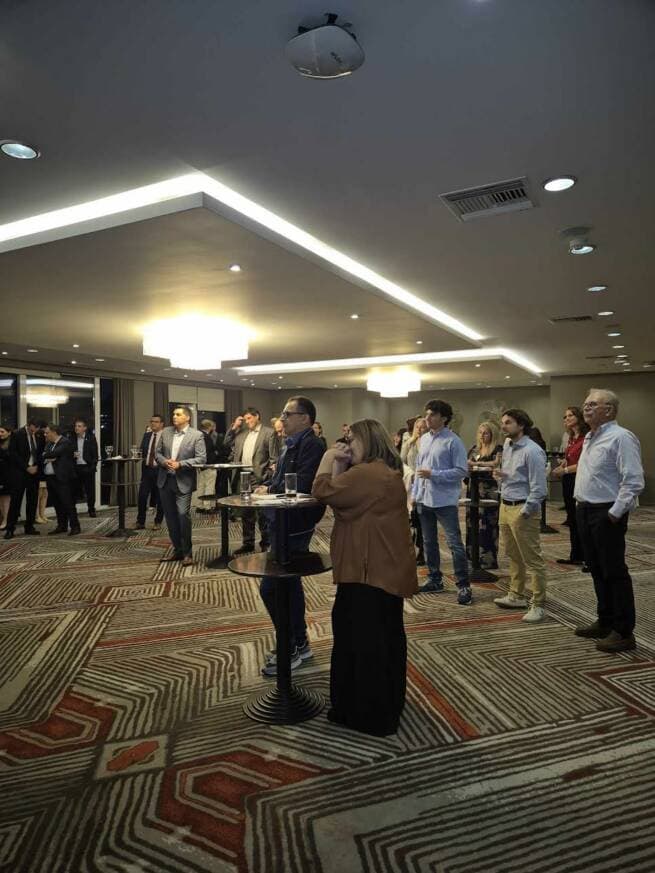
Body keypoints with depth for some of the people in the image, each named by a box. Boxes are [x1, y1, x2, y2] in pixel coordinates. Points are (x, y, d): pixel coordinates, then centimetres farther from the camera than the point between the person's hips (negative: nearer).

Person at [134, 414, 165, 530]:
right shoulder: (147, 435, 11)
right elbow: (142, 450, 12)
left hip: (159, 470, -4)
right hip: (147, 468, 5)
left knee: (159, 498, 5)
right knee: (142, 496, 2)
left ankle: (158, 522, 18)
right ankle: (140, 522, 13)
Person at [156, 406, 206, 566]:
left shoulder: (197, 435, -6)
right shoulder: (165, 432, 8)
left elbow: (201, 458, -11)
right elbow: (157, 452, 12)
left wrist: (180, 464, -18)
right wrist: (164, 461, -9)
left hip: (183, 482, -5)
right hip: (165, 480, 5)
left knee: (183, 515, -12)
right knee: (170, 517, 11)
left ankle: (187, 553, 2)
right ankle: (177, 550, 24)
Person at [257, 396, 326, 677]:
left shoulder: (309, 445, -17)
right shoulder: (292, 443, 14)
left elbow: (300, 486, -28)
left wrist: (269, 491, -15)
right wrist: (268, 487, -4)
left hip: (295, 526, -10)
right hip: (287, 524, 10)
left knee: (270, 587, -5)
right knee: (290, 583, 18)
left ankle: (289, 650, 10)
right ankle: (300, 643, 32)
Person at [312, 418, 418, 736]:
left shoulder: (367, 473, -21)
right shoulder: (387, 473, 14)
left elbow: (323, 492, -19)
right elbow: (343, 498, 12)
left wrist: (329, 459, -5)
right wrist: (340, 466, 2)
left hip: (370, 571, -11)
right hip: (389, 568, 11)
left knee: (364, 641, 1)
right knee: (387, 637, 20)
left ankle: (370, 715, 13)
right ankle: (388, 705, 35)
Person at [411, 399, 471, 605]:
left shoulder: (453, 441, -12)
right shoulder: (423, 439, 11)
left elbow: (461, 471, -15)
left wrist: (434, 474, -20)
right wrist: (414, 493, 12)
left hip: (444, 500, -7)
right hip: (424, 499, 7)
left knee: (455, 543, -5)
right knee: (429, 542, 15)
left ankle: (463, 586, 3)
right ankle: (434, 580, 29)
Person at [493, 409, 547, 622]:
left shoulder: (531, 451, -16)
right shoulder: (507, 446, 11)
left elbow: (538, 488, -18)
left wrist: (524, 513, -19)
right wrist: (500, 475, 3)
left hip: (522, 509, -9)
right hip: (505, 506, 9)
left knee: (532, 560, 0)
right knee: (513, 556, 19)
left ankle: (538, 605, 8)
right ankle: (516, 596, 32)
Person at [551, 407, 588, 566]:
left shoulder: (586, 437, -14)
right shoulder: (571, 438, 13)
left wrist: (565, 470, -15)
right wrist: (560, 467, 5)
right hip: (569, 481, 9)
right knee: (572, 520, 14)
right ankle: (576, 556, 23)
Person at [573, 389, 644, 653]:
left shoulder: (620, 438, -14)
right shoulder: (589, 438, 15)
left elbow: (633, 481, -20)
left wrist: (615, 513, -20)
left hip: (606, 514, -9)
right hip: (585, 511, 9)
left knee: (614, 572, -1)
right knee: (597, 571, 16)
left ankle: (623, 632, 9)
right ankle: (605, 623, 29)